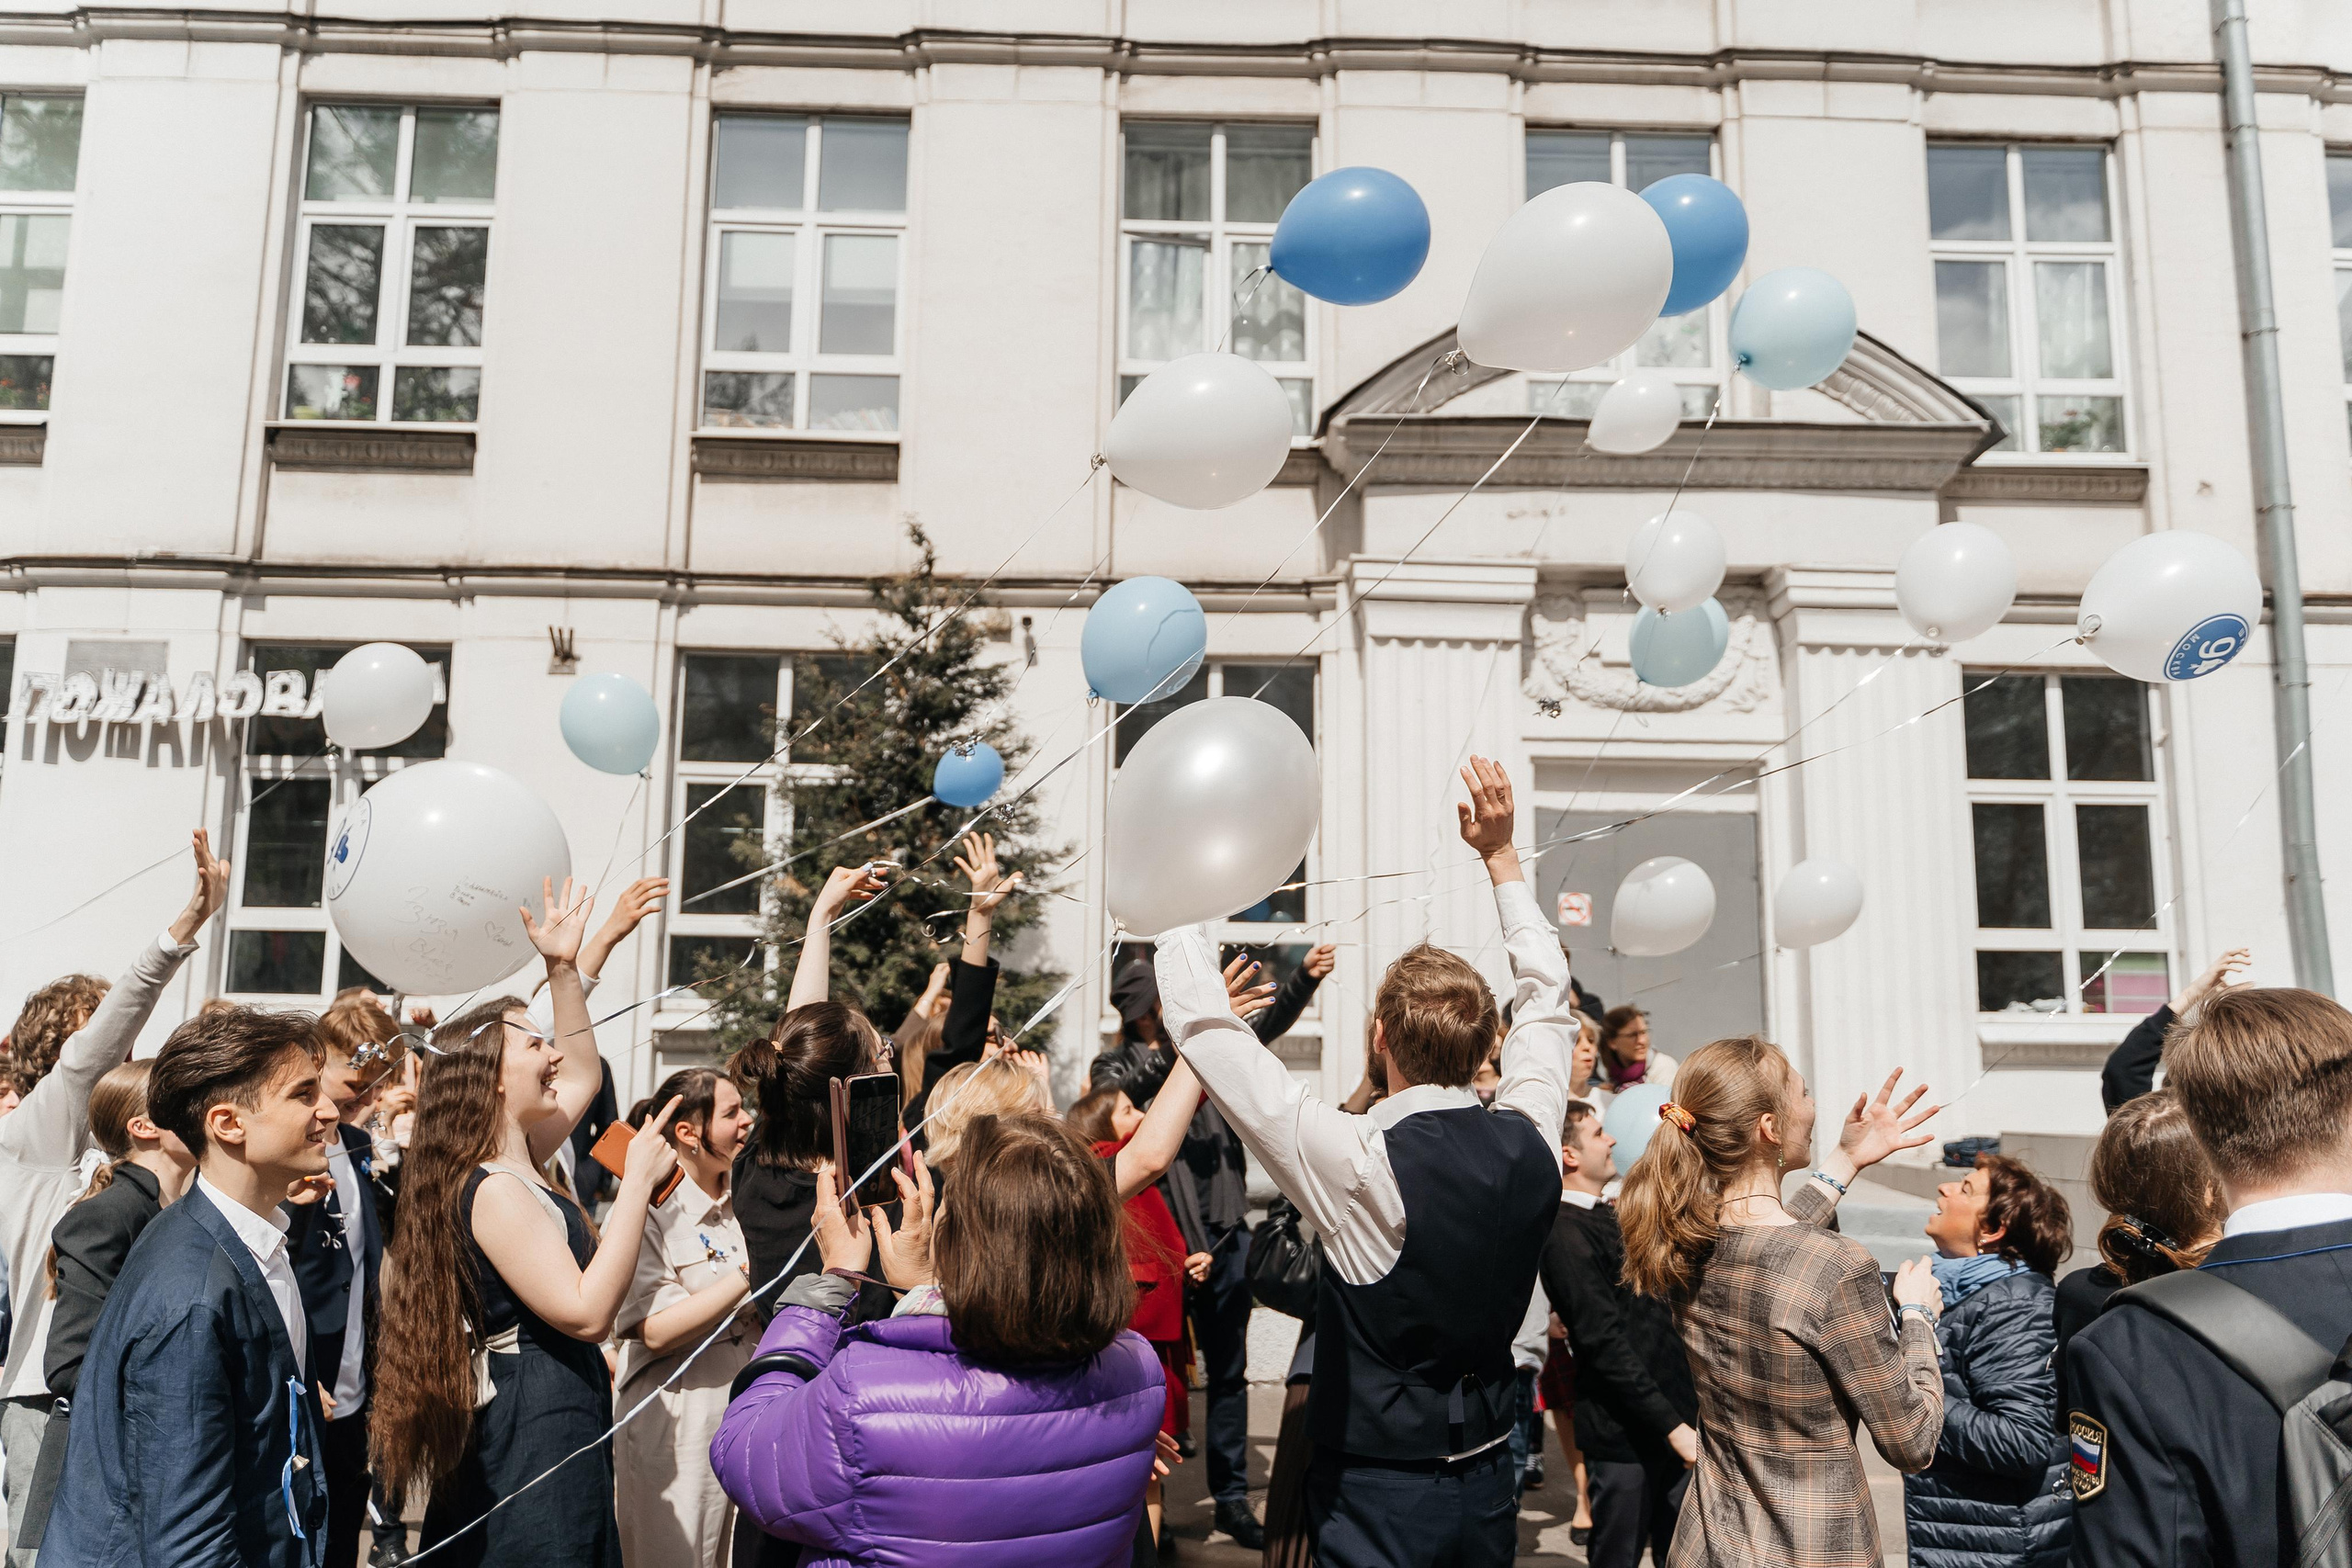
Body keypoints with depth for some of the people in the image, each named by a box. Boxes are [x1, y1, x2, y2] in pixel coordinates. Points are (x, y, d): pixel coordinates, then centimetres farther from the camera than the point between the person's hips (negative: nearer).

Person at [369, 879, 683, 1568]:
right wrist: (638, 1181, -23)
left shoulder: (517, 1164, 9)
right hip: (535, 1431, -10)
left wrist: (563, 967, 18)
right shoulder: (494, 1191, -19)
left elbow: (582, 1075, 24)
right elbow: (587, 1312, -26)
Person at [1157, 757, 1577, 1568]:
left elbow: (1204, 1029, -20)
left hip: (1378, 1497, -5)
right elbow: (1546, 995, 8)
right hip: (1489, 1482, 5)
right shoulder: (1529, 1144, -10)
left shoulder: (1361, 1164, -25)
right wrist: (1501, 856, 12)